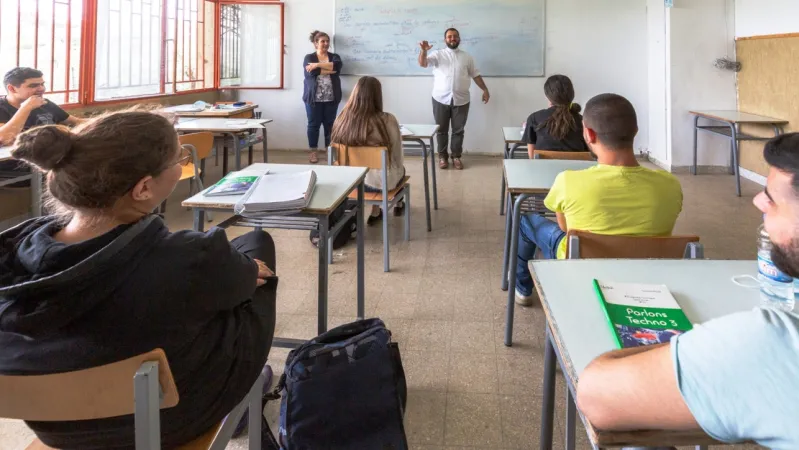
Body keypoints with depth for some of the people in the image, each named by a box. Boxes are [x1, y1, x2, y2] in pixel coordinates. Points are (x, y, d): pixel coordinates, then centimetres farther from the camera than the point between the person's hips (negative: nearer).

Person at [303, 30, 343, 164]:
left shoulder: (334, 57, 10)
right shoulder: (309, 57, 3)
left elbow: (337, 66, -14)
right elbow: (312, 72, -16)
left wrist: (318, 65, -16)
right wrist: (329, 69, -11)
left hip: (331, 98, 2)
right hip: (314, 97, -2)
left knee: (330, 124, 5)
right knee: (313, 124, 3)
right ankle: (313, 152, 11)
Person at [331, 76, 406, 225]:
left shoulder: (341, 120, -12)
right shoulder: (388, 120, -22)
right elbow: (397, 158, -9)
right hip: (382, 182, -3)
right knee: (400, 167, 31)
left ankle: (375, 213, 34)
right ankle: (398, 205, 53)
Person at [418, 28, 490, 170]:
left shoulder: (467, 57, 9)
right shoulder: (438, 54, 2)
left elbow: (476, 75, 13)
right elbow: (423, 63, -13)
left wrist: (485, 90, 5)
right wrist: (424, 50, -32)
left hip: (461, 100, 1)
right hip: (441, 99, -1)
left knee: (458, 130, 6)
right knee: (441, 130, 6)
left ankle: (456, 156, 17)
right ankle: (442, 156, 17)